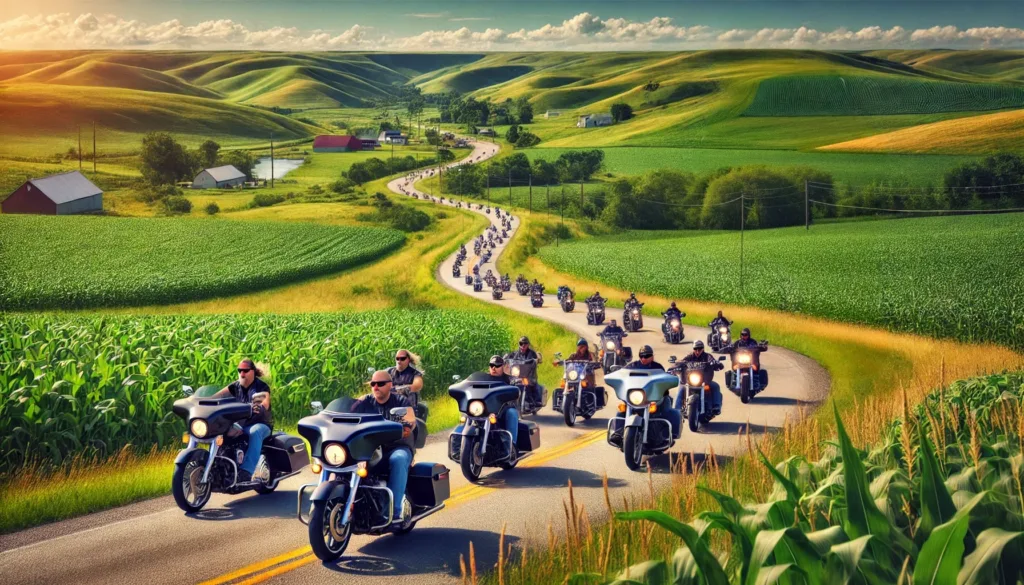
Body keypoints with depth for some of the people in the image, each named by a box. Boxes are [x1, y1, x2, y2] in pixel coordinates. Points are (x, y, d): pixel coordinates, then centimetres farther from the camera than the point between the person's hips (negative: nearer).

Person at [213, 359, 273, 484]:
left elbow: (265, 404, -24)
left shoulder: (261, 386, -5)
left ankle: (246, 471, -53)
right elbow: (219, 395, -4)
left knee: (254, 433, -40)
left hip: (261, 423, -6)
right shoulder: (236, 386, 10)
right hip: (241, 424, 6)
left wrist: (260, 407, -48)